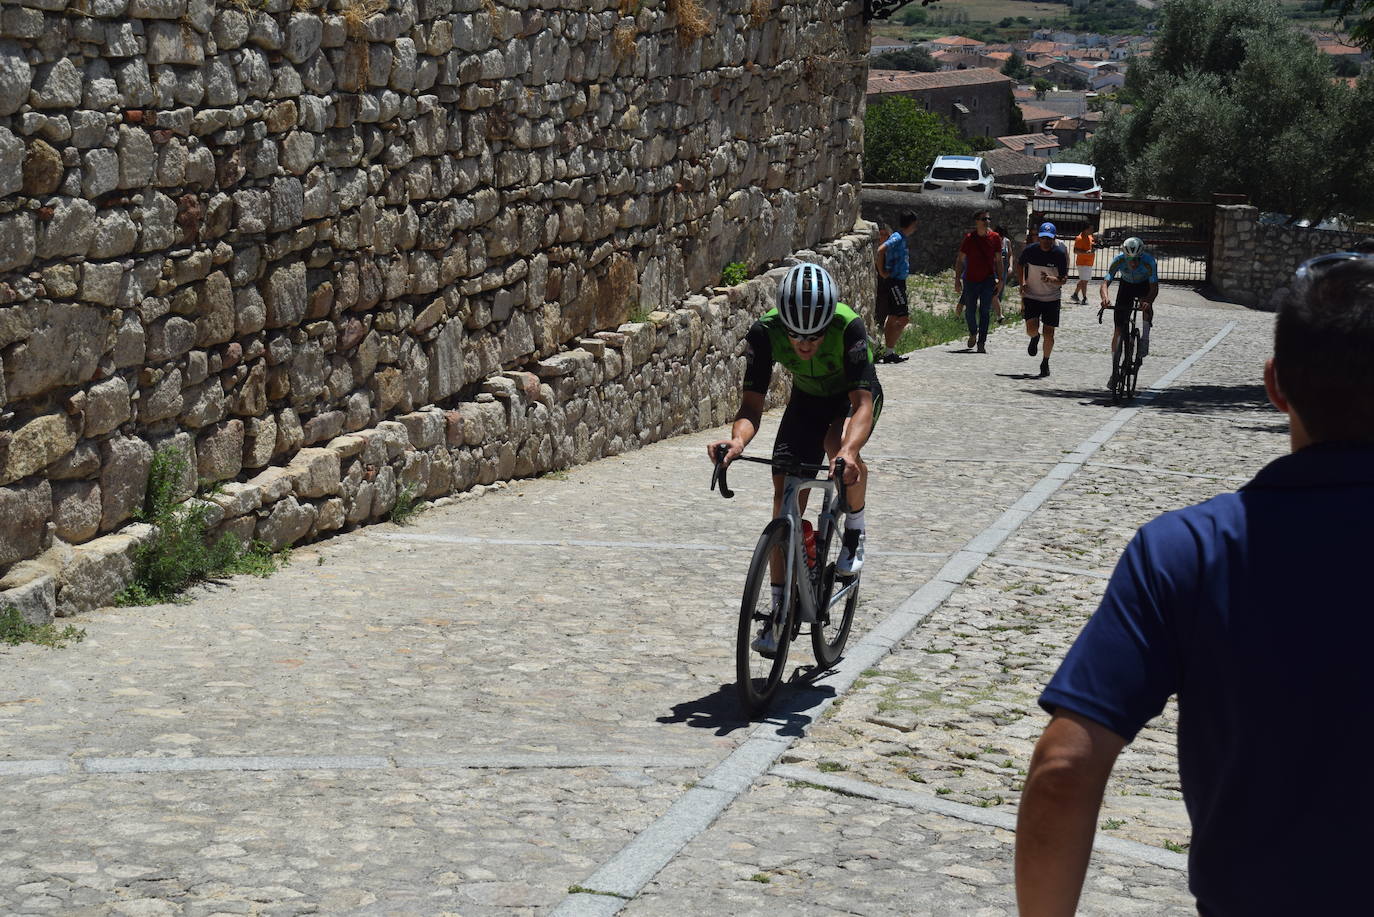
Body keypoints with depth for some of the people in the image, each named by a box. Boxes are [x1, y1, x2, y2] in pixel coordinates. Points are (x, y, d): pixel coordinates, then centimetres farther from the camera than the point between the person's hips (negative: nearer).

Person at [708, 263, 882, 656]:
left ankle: (855, 531, -7)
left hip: (853, 396, -3)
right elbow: (752, 403, -30)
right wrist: (738, 438, -52)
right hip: (807, 399, 3)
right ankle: (780, 610, -3)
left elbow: (863, 402, -44)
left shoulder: (848, 326, -38)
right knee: (785, 491, -10)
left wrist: (849, 451, -63)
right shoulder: (764, 332, -31)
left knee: (839, 445, -36)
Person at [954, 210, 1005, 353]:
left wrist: (1000, 279, 4)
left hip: (988, 279, 0)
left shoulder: (995, 238, 1)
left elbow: (998, 260, 8)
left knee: (985, 311, -7)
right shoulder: (969, 238, -4)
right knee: (970, 311, 5)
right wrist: (957, 280, -4)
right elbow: (960, 260, 1)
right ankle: (973, 333, 33)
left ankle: (982, 343, -5)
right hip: (971, 280, 0)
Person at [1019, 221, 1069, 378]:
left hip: (1052, 298, -1)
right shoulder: (1030, 250, -9)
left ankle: (1045, 362, 20)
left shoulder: (1059, 253, -13)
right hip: (1031, 296, 1)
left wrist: (1051, 279, -32)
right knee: (1031, 329, -16)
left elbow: (1063, 279, -11)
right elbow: (1020, 265, 13)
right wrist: (1022, 283, 1)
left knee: (1049, 333, -3)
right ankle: (1035, 338, 23)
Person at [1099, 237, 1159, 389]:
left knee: (1147, 307, -38)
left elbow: (1154, 288, -38)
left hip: (1144, 286, -1)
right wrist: (1105, 298, -58)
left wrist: (1148, 301, -60)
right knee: (1118, 330, -5)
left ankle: (1144, 342, -24)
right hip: (1126, 285, 1)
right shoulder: (1118, 260, -31)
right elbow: (1105, 283, -36)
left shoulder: (1148, 261, -35)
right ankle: (1115, 371, 3)